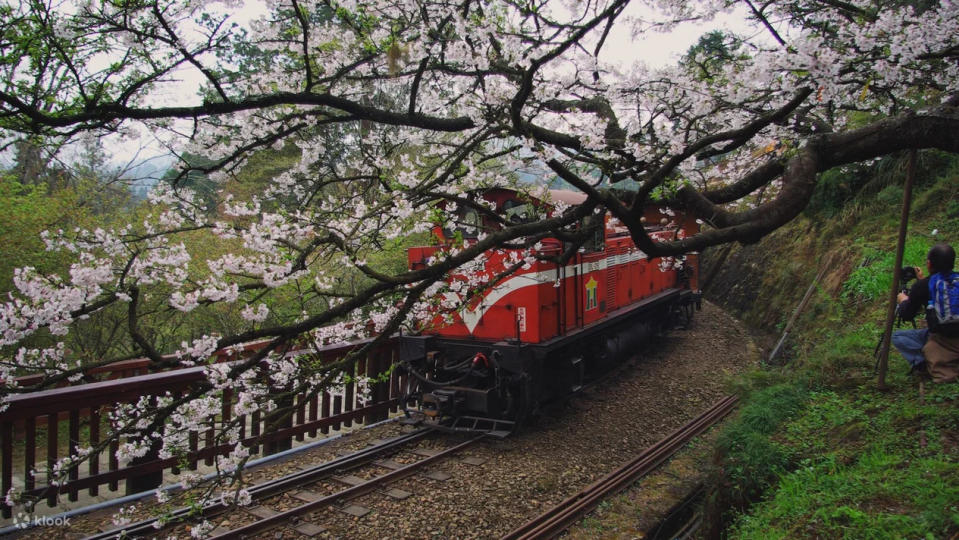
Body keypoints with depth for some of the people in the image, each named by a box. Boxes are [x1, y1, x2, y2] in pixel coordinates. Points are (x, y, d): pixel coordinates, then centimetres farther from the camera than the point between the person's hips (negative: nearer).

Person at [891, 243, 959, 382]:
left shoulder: (923, 286, -8)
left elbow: (906, 316, 1)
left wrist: (903, 300, 20)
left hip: (941, 342, -6)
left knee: (897, 336, 8)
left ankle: (924, 361, -10)